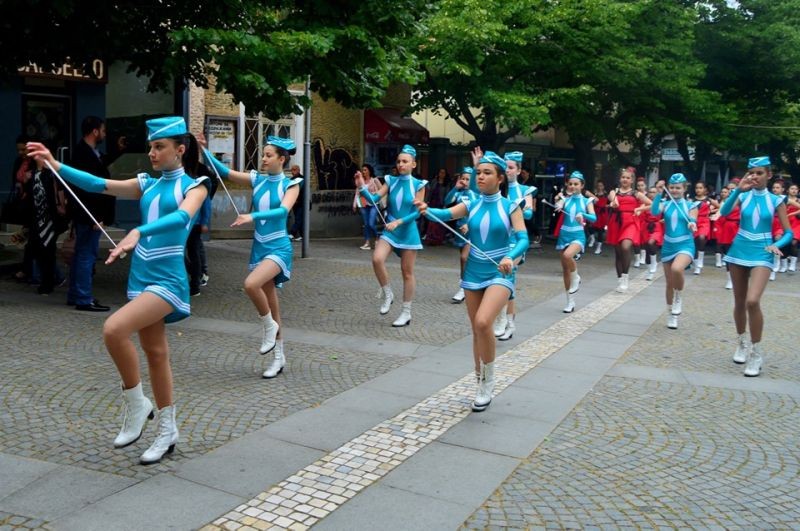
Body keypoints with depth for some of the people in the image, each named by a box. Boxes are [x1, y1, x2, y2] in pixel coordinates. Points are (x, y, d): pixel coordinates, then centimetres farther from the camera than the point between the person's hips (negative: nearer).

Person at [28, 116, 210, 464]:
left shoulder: (194, 186, -4)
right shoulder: (147, 185, 12)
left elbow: (182, 217, -25)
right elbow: (99, 185, 3)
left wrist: (138, 232, -39)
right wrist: (55, 165, -9)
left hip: (168, 281, -7)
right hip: (141, 278, 7)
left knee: (114, 329, -24)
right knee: (155, 353, 13)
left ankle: (136, 405, -3)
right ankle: (167, 431, 25)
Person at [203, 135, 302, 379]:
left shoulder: (290, 184, -6)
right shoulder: (257, 180, 6)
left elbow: (283, 210, -24)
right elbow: (224, 172, -1)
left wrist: (253, 216, -35)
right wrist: (204, 150, -12)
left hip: (279, 247, -5)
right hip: (259, 246, 5)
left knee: (251, 284, -30)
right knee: (271, 304, 10)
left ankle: (269, 326, -3)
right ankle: (279, 357, 21)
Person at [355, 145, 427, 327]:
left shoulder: (418, 185, -6)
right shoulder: (391, 181, 2)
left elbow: (417, 212, -11)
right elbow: (374, 199, -8)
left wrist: (399, 222, -22)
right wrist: (362, 187, -25)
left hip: (408, 232, -2)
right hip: (390, 230, 2)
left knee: (407, 272, 5)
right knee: (377, 259, -22)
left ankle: (406, 313, 17)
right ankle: (387, 295, 3)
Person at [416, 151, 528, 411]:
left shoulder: (510, 207, -4)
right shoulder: (471, 206, 3)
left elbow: (523, 239, -14)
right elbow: (445, 214, -14)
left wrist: (510, 257, -34)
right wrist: (427, 211, -36)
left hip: (500, 274, -4)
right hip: (473, 273, 4)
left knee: (483, 322, -25)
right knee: (477, 329, 11)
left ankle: (489, 378, -3)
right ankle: (481, 383, 27)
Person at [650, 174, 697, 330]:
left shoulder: (691, 205, 1)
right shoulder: (665, 204, 3)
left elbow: (692, 222, -11)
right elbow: (654, 212, -17)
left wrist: (692, 225, -34)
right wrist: (658, 194, -28)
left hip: (685, 245, -3)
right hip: (668, 246, 3)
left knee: (677, 269, -34)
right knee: (669, 283, 10)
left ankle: (679, 298, -8)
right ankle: (671, 315, 26)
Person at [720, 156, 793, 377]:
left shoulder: (776, 201, 0)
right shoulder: (743, 196, 3)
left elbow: (788, 233, 1)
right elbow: (724, 212, -17)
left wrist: (776, 245, -18)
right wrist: (738, 190, -24)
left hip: (761, 254, -3)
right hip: (739, 250, 3)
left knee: (752, 301, -21)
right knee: (739, 302, 11)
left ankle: (757, 353, -7)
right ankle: (742, 343, 33)